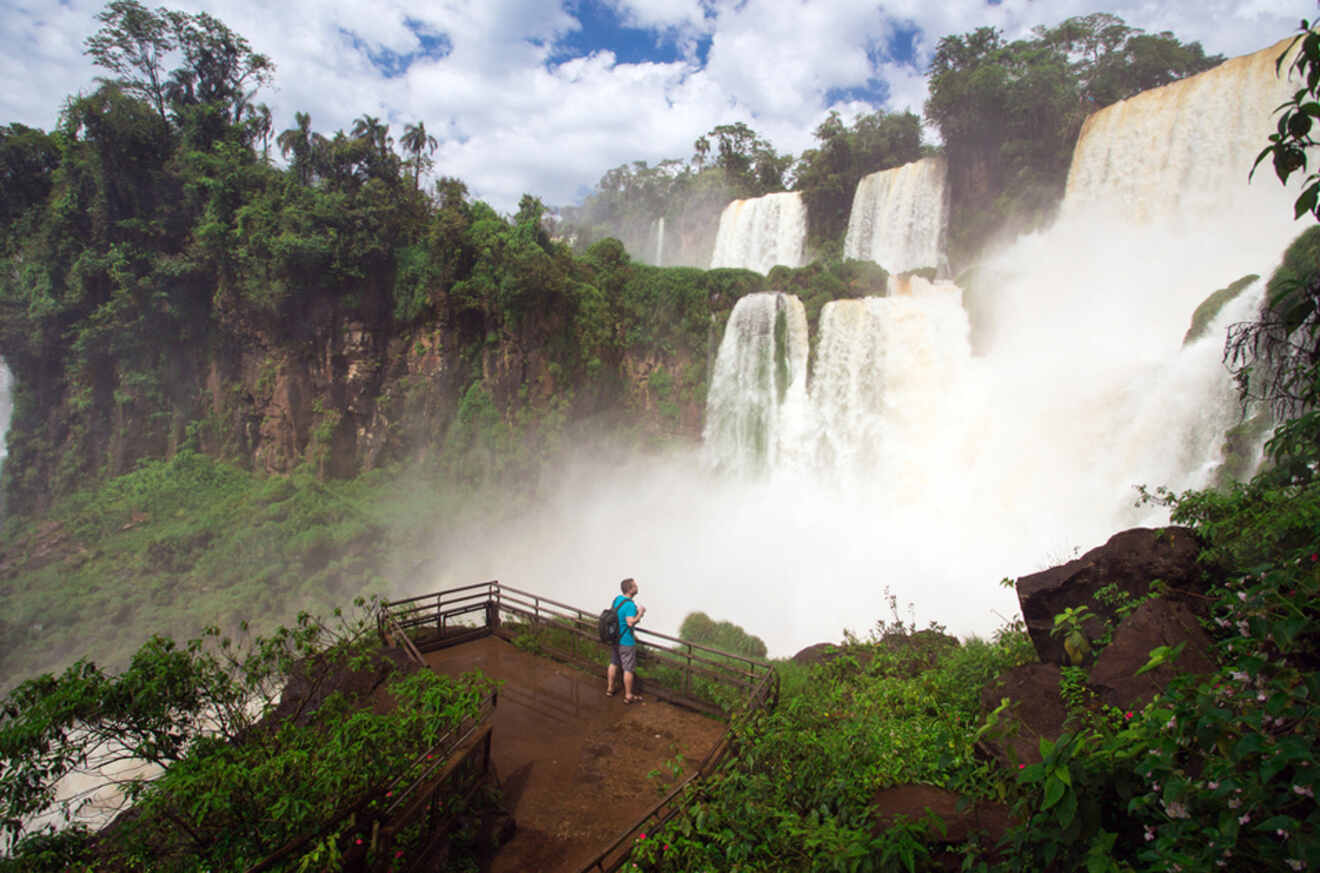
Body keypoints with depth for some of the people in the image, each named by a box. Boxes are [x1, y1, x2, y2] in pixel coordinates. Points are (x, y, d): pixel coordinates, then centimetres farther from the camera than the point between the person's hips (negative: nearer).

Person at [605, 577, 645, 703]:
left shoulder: (617, 599, 2)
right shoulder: (630, 604, -25)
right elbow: (631, 622, -34)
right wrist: (640, 613, -19)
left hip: (615, 638, 8)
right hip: (626, 642, -8)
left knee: (614, 664, 22)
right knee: (628, 669, 5)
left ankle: (609, 688, 35)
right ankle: (628, 696, 15)